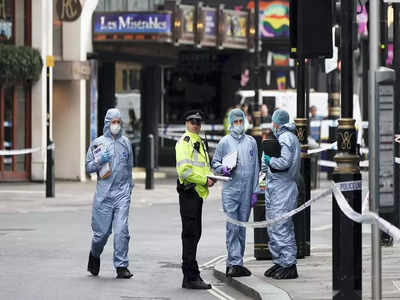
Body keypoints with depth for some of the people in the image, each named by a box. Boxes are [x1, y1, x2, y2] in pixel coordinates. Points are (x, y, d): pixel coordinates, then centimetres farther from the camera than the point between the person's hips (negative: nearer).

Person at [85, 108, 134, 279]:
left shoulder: (125, 142, 11)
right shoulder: (97, 143, 3)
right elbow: (88, 167, 5)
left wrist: (129, 186, 20)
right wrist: (100, 161, -13)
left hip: (122, 193, 1)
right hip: (103, 194, -1)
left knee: (122, 230, -10)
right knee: (102, 231, 3)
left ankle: (121, 266, -7)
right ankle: (94, 255, 32)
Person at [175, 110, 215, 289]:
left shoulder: (199, 142, 20)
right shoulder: (185, 141, -10)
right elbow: (184, 170, -21)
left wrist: (211, 177, 9)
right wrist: (204, 180, -17)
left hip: (198, 192, 10)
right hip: (188, 192, -10)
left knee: (194, 234, 13)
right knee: (190, 234, -9)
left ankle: (190, 276, 19)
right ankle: (191, 277, -9)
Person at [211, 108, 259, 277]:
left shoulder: (251, 142, 11)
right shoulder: (225, 142, 5)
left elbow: (255, 167, 12)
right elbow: (214, 163, 9)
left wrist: (254, 191, 7)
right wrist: (223, 169, -14)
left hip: (246, 191, 3)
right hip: (230, 189, -3)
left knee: (242, 227, 6)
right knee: (232, 227, -10)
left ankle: (234, 263, 12)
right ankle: (235, 262, -12)